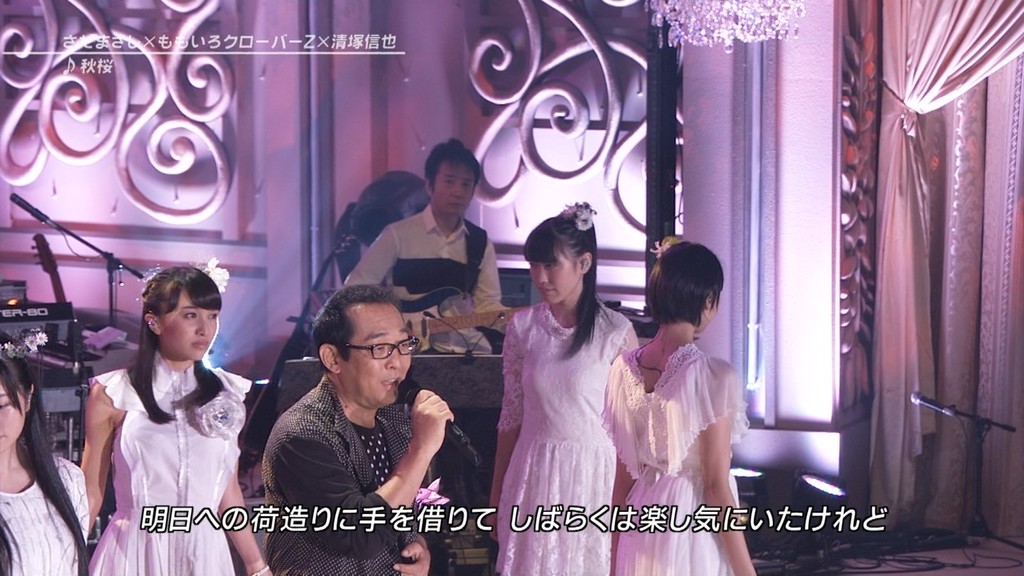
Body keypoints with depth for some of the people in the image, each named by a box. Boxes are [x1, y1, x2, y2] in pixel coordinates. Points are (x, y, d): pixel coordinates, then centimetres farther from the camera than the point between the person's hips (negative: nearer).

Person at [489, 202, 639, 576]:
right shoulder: (523, 328, 0)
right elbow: (511, 415, 8)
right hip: (533, 474, 3)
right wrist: (496, 495, 11)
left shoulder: (616, 332, -9)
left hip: (592, 474, -2)